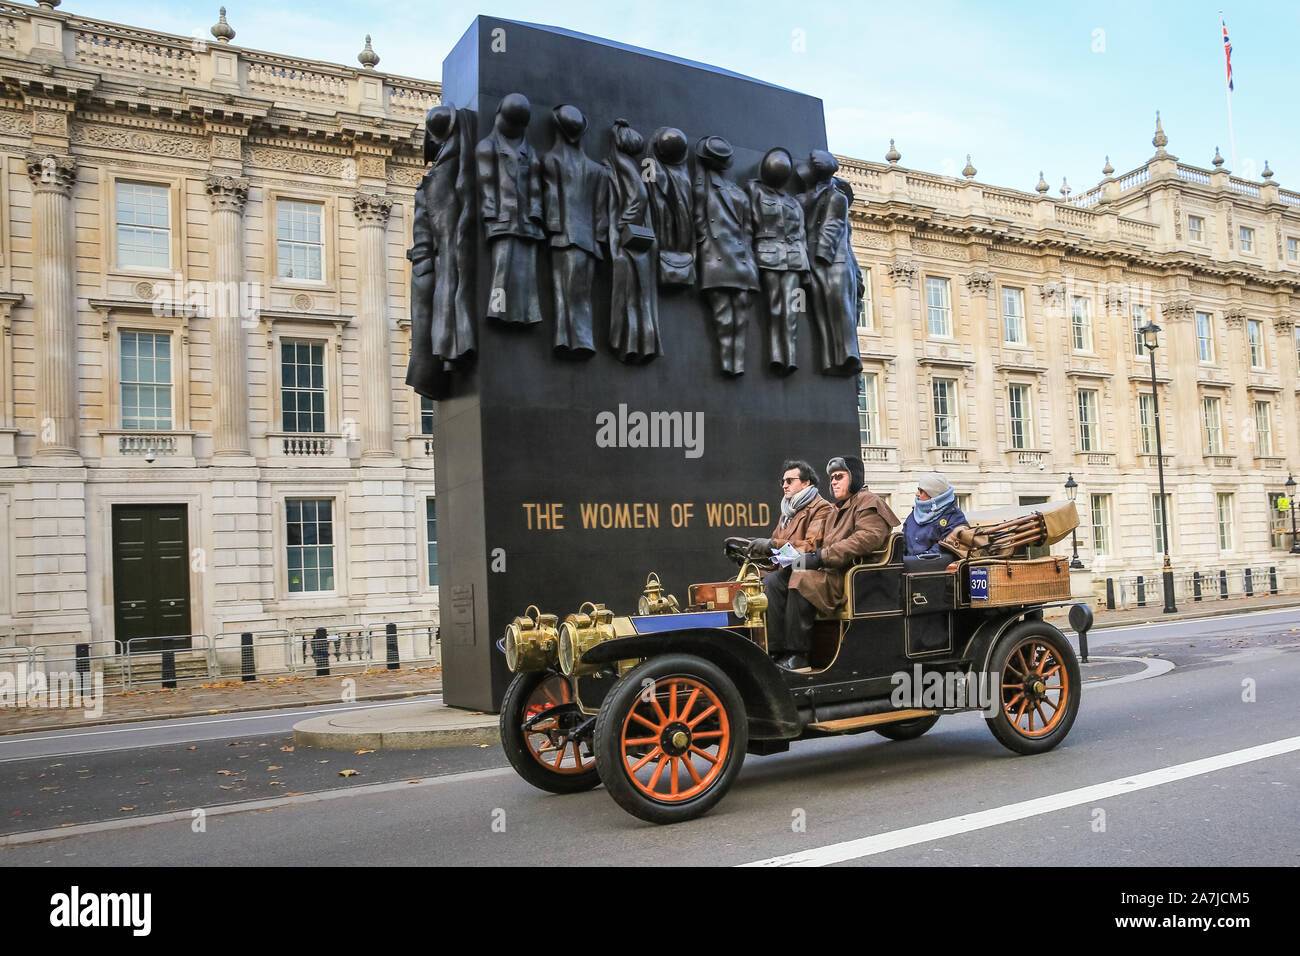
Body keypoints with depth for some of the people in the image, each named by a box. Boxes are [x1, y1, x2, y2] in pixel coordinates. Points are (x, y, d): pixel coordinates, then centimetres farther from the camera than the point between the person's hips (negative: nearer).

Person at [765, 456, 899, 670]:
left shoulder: (867, 501, -1)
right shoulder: (837, 509, 27)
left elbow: (869, 537, -19)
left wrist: (823, 556, -22)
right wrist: (811, 555, 3)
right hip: (831, 572, 9)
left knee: (802, 579, -33)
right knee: (773, 581, -10)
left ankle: (798, 655, -28)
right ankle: (776, 650, -19)